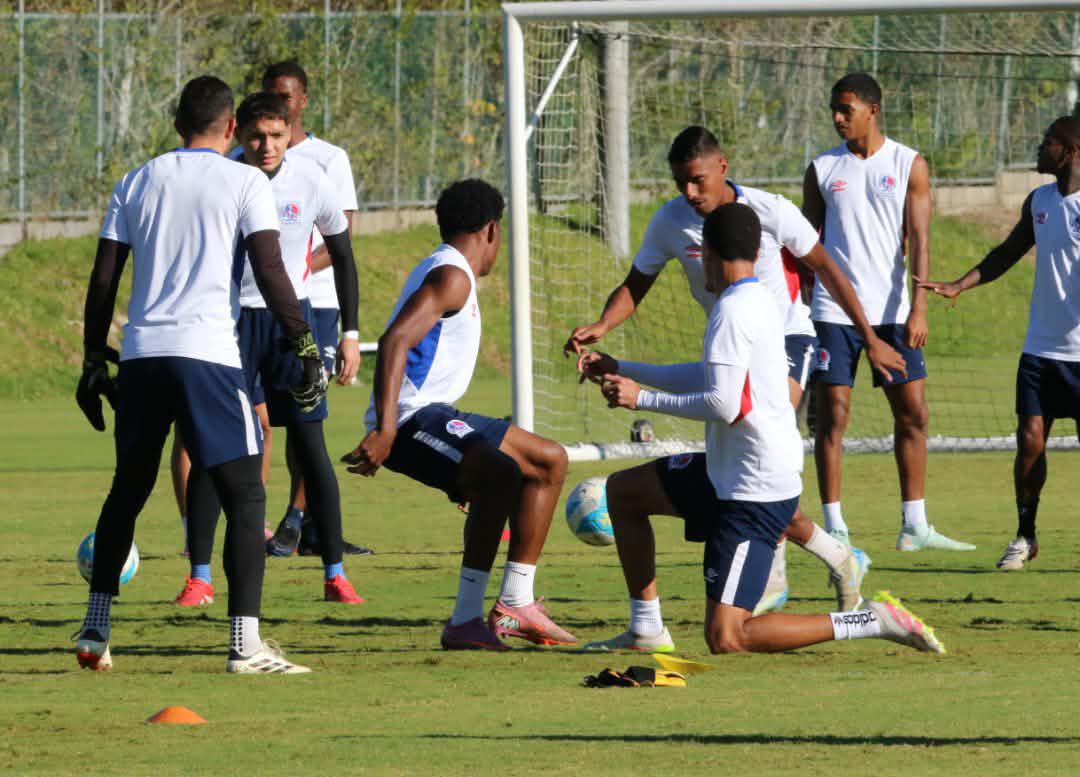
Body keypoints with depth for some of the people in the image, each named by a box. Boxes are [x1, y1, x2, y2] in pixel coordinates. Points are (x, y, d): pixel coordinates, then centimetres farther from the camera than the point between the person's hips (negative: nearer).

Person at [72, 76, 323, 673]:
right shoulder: (244, 182, 3)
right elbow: (271, 272, -7)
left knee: (128, 489, 20)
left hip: (140, 355, 5)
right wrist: (306, 350, -4)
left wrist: (93, 362, 19)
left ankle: (95, 629, 21)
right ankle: (245, 643, -12)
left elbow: (103, 281, 13)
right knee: (244, 495, -2)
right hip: (206, 354, -5)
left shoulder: (136, 183, 15)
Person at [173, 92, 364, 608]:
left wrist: (350, 335, 4)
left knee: (310, 444, -5)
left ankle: (334, 574, 2)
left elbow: (342, 255, 6)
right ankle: (199, 577, 2)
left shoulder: (311, 181, -9)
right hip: (229, 318, -1)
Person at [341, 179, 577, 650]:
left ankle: (515, 603, 19)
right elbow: (393, 341, -25)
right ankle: (465, 623, -34)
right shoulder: (452, 276, -11)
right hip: (411, 418, -11)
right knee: (502, 475, -34)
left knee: (548, 461, 20)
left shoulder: (445, 272, 22)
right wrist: (384, 431, -34)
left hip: (435, 415, 11)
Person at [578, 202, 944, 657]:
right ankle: (646, 630, 23)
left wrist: (641, 399, -16)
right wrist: (621, 370, 27)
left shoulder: (732, 312, -18)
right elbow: (708, 379, 25)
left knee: (726, 638, -14)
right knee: (623, 490, 23)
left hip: (755, 491, -10)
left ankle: (872, 622, -16)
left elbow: (722, 405, -26)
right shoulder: (757, 300, 11)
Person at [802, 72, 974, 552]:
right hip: (834, 310, 0)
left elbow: (918, 239, -2)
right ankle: (833, 528, 0)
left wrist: (918, 308, -11)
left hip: (892, 311, 1)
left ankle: (914, 527, 9)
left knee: (913, 415, 1)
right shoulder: (822, 169, 5)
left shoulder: (908, 165, 2)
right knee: (832, 418, -4)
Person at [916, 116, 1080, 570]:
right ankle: (1025, 536, 10)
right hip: (1041, 347, 5)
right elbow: (1007, 255, 22)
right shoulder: (1039, 202, 11)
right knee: (1030, 439, -1)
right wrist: (959, 286, 11)